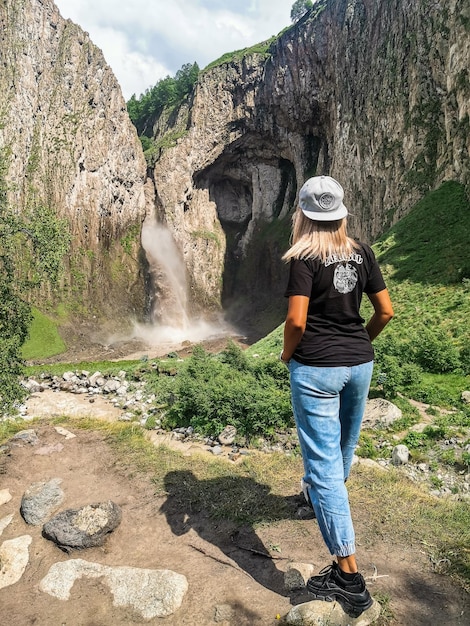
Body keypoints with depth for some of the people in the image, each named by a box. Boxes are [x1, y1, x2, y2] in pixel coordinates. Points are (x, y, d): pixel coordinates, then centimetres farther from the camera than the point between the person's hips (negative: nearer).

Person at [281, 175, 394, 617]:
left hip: (316, 368, -7)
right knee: (343, 445, 27)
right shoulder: (361, 253, 3)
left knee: (323, 462, -1)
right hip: (359, 364, 7)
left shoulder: (304, 258, -13)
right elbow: (386, 311, 5)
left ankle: (348, 577, 3)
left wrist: (287, 353, -3)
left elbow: (297, 320, -21)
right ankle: (323, 498, 57)